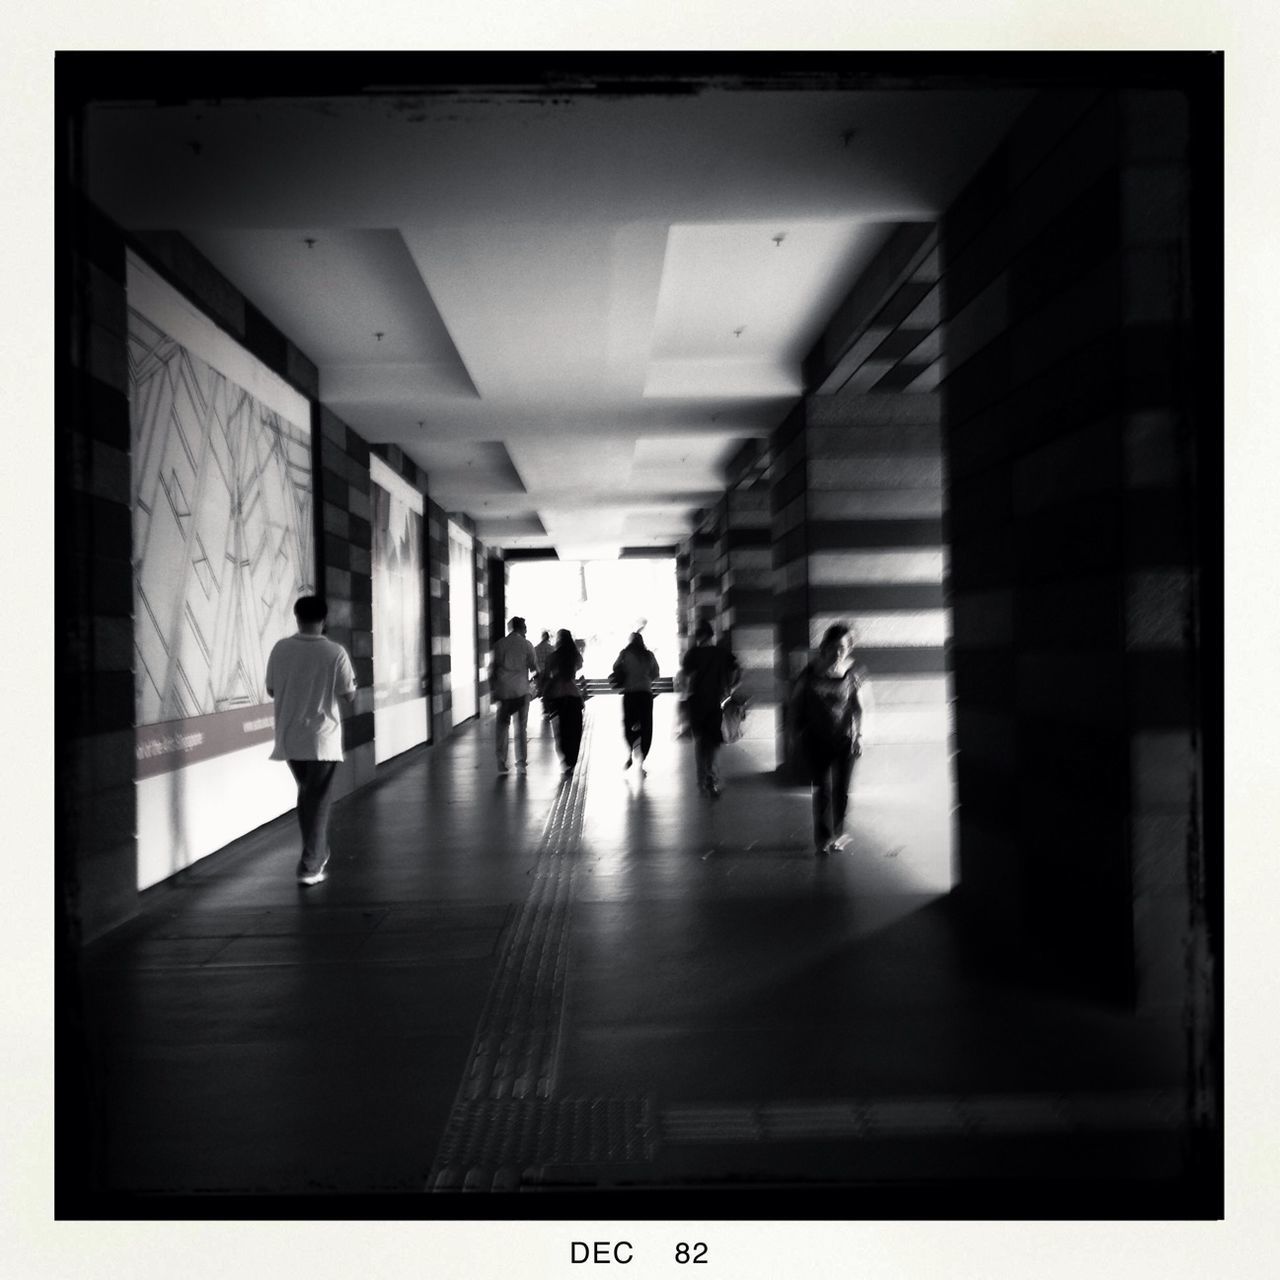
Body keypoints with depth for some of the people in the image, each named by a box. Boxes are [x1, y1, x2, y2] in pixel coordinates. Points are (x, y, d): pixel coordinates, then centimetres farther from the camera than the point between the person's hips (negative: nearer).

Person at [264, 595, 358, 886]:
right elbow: (349, 696, -6)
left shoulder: (280, 648, -4)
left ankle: (317, 854, 31)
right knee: (317, 799, 4)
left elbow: (271, 691, 6)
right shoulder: (336, 653, -12)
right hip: (322, 738, -4)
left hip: (289, 738, 4)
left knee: (307, 794, 21)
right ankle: (310, 867, 2)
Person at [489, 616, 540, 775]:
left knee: (501, 726, 8)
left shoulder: (499, 644, 2)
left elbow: (492, 668, 2)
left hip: (503, 691, 1)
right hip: (521, 691, -1)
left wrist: (494, 690, 8)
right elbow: (534, 667, 3)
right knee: (521, 727, 7)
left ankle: (501, 762, 3)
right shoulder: (526, 644, -2)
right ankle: (521, 763, 7)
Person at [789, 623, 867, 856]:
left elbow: (858, 708, 5)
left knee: (841, 790, 5)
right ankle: (823, 839, 3)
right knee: (823, 789, -3)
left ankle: (837, 834, 21)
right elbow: (795, 707, 5)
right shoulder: (810, 674, -3)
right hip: (816, 739, -1)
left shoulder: (853, 674, -1)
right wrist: (797, 735, 3)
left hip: (844, 740, 1)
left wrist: (858, 735, -1)